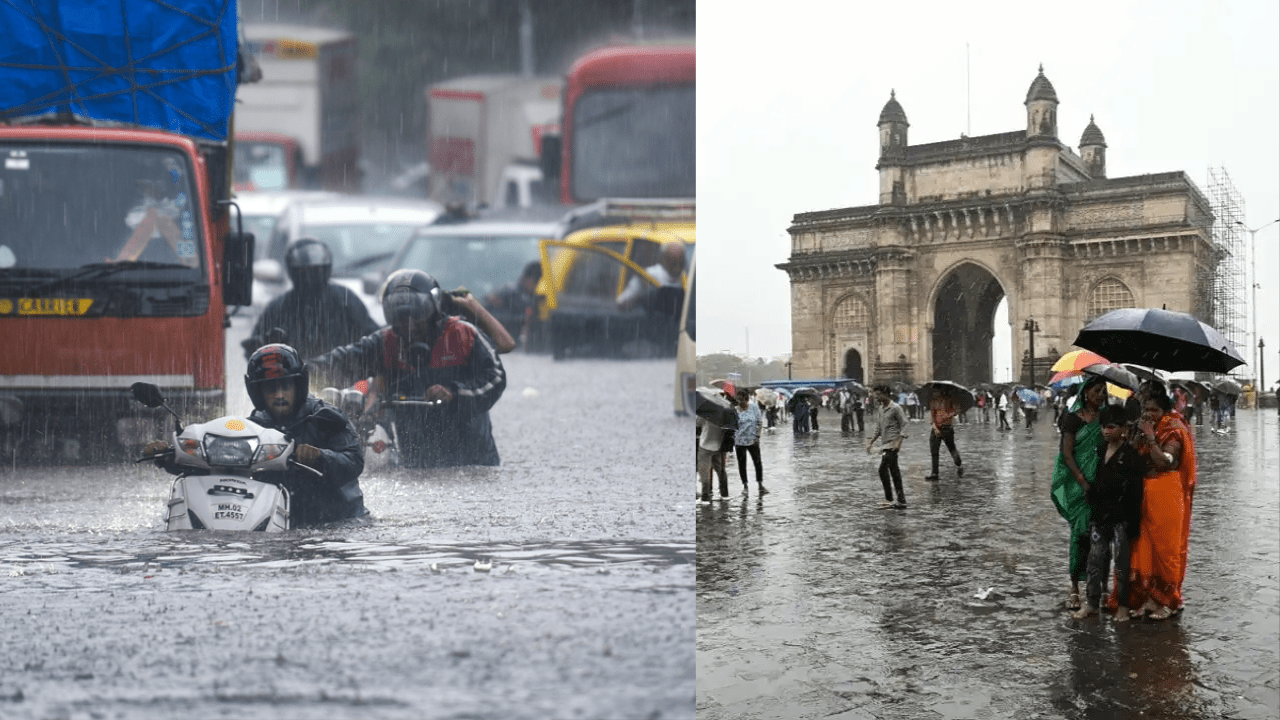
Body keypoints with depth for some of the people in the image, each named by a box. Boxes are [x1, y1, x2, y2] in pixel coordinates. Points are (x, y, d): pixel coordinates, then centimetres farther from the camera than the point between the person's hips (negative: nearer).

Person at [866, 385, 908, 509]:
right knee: (894, 471, 8)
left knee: (883, 469, -14)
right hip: (884, 444, 8)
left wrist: (898, 442, -19)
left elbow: (904, 425, -10)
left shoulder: (895, 408, -8)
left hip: (892, 444, -8)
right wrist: (871, 442, 16)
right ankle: (901, 500, 11)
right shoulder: (880, 410, 16)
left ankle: (889, 499, -11)